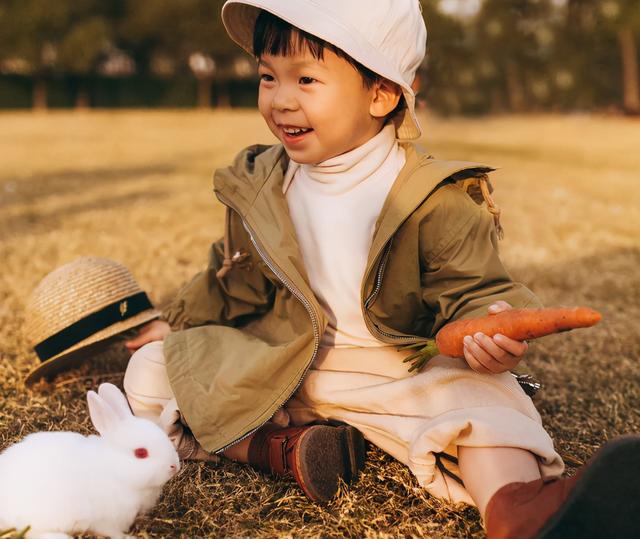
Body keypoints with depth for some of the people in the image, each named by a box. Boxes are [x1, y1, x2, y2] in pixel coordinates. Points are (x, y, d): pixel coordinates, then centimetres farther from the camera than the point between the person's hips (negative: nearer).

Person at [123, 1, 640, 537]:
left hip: (399, 372, -3)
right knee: (150, 370, -10)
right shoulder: (259, 187, 1)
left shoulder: (434, 199, -14)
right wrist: (180, 322, 16)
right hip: (274, 367, 4)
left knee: (479, 392, -31)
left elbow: (471, 288, -14)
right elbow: (235, 282, 16)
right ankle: (281, 447, -27)